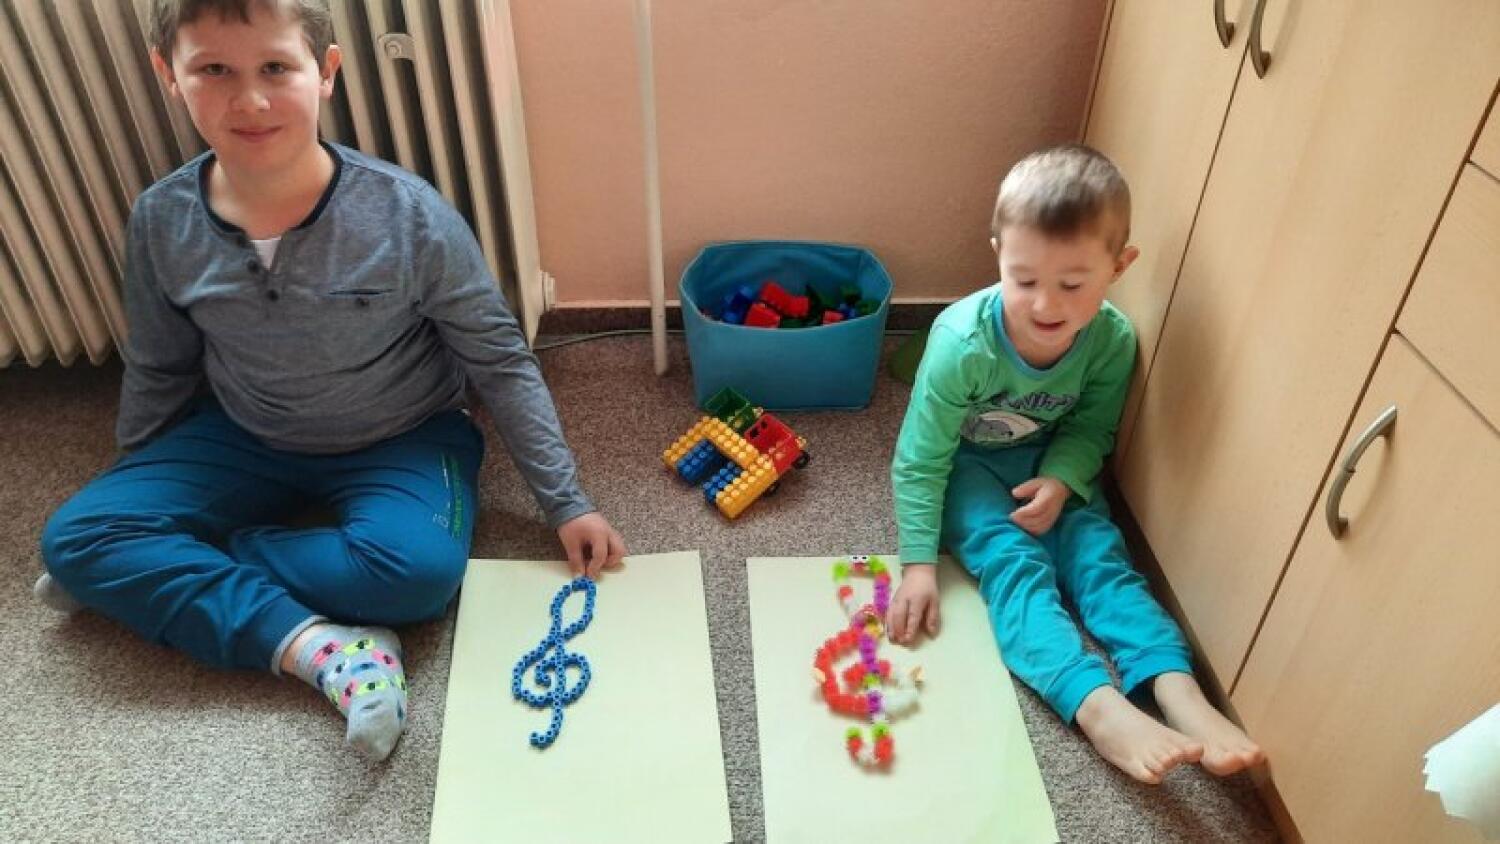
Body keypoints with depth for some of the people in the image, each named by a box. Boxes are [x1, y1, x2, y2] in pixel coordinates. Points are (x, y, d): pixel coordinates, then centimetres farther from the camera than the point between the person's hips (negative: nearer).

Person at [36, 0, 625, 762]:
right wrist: (131, 485, 16)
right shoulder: (161, 222, -13)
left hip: (399, 443, -3)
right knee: (75, 536, -14)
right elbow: (157, 372, 6)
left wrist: (565, 502, -13)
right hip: (245, 440, 3)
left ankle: (156, 577, -10)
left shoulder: (409, 214, -24)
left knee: (419, 569, -31)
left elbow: (500, 362, -14)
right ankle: (317, 647, -24)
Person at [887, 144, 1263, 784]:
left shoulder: (1113, 340, -20)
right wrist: (919, 564, -24)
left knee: (1097, 551, -20)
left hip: (1047, 463, 4)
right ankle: (1099, 706, -40)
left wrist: (1060, 480, -22)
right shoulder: (963, 342, -30)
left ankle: (1176, 688, -30)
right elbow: (920, 460, -22)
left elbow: (1090, 429, -1)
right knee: (1013, 560, -26)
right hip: (965, 465, -3)